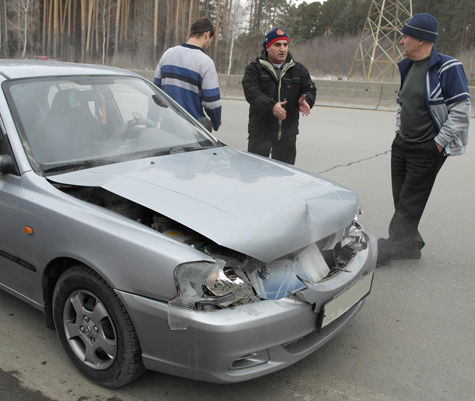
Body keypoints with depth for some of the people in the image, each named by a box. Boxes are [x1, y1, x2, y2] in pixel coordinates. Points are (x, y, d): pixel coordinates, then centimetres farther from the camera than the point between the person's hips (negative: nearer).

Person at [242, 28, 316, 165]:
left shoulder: (299, 70, 9)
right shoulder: (255, 68, -3)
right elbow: (252, 92, -16)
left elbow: (310, 90, 7)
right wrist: (271, 106, -33)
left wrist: (305, 101, -19)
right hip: (260, 132, -3)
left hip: (288, 133, 3)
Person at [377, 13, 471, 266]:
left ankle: (392, 248, 5)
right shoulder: (408, 66, 10)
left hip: (427, 150, -8)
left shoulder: (447, 68, -15)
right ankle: (410, 244, 25)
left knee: (409, 203, -2)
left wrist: (438, 143, -16)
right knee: (401, 198, 12)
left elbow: (460, 110, -16)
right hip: (402, 144, 8)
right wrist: (399, 130, 14)